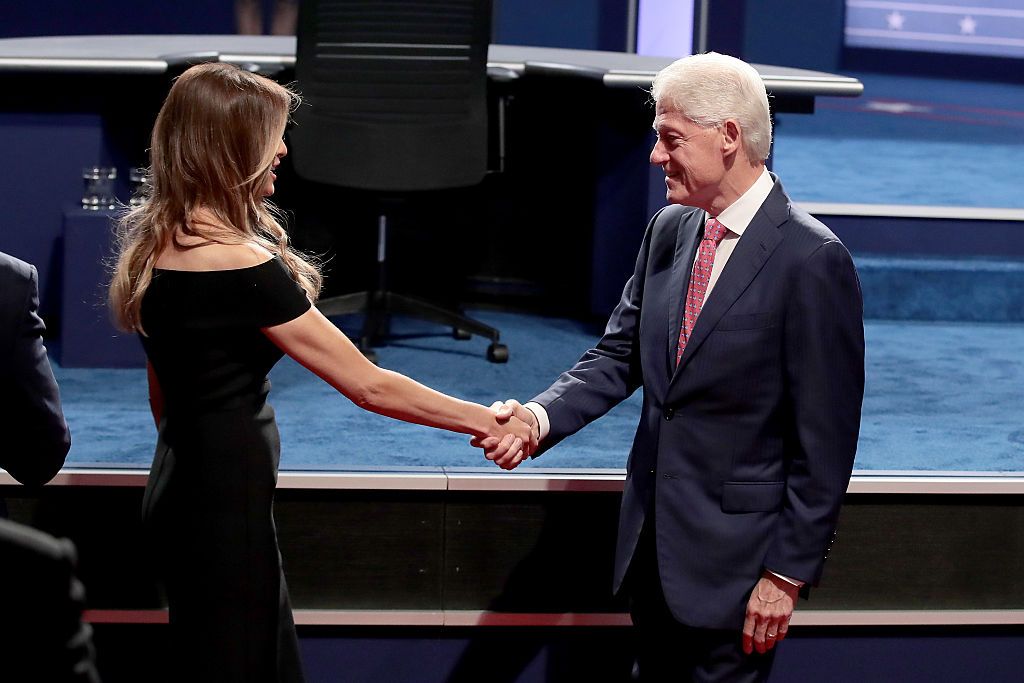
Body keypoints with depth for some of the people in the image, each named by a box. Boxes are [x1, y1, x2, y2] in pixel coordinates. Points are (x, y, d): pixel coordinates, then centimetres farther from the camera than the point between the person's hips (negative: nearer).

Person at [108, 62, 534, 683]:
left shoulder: (156, 240, 3)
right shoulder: (241, 265, -23)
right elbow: (368, 385, -20)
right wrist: (487, 421, -12)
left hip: (183, 484, 9)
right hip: (227, 498, -9)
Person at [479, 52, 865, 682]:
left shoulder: (811, 259, -17)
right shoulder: (669, 230, 6)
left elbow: (824, 438, -15)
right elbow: (620, 356, 9)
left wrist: (788, 574, -14)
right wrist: (540, 418, -11)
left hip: (734, 555, -7)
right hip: (653, 541, 7)